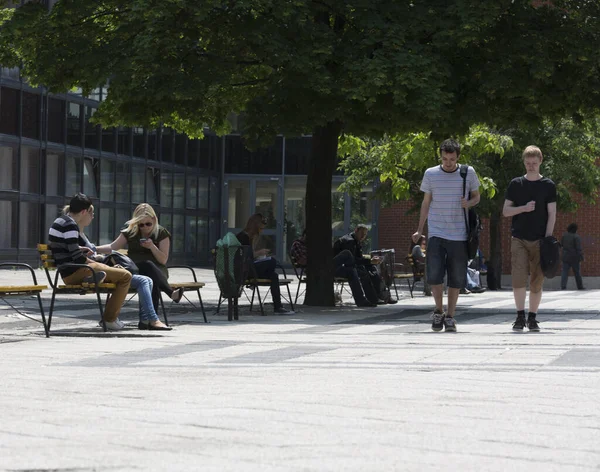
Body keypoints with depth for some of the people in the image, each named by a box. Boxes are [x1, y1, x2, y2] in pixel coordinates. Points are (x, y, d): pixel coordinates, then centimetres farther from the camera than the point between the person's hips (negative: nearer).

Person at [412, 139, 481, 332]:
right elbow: (426, 203, 11)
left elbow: (476, 196, 14)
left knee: (456, 278, 3)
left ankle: (450, 316, 15)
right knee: (434, 274, -12)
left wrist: (469, 203, -11)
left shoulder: (468, 173, 3)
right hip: (436, 233, 0)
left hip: (459, 234, 0)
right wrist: (419, 230, 6)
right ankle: (438, 311, 8)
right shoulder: (430, 174, 4)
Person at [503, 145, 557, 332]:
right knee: (518, 279, -12)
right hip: (519, 239, 0)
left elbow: (552, 214, 2)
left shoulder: (548, 185, 5)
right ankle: (520, 316, -1)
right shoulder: (515, 184, 8)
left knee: (537, 281, 1)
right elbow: (505, 211, 7)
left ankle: (532, 317, 11)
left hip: (539, 240, 0)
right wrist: (524, 208, -11)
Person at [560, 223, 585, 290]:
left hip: (565, 257, 3)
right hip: (574, 258, -3)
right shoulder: (576, 237, -13)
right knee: (577, 272, 10)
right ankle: (580, 287, 21)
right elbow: (579, 248, -17)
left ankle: (563, 286, -17)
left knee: (565, 272, -2)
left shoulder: (565, 235, 2)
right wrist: (581, 256, -14)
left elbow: (561, 244, 15)